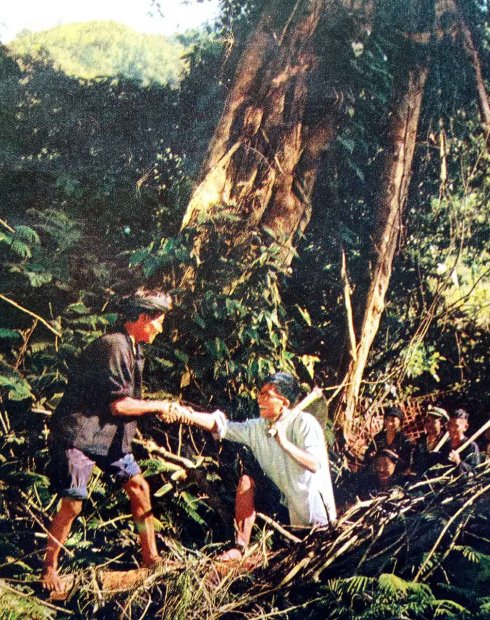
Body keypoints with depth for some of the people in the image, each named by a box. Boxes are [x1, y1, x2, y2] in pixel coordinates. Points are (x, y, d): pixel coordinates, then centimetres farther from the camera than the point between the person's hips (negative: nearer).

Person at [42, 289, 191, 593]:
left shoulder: (132, 349, 11)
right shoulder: (114, 346, -21)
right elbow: (118, 404, -22)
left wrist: (165, 408, -1)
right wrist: (159, 406, -10)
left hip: (109, 433, 10)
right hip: (78, 433, -10)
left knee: (139, 486, 7)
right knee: (72, 504, -6)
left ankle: (151, 559, 17)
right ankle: (49, 568, 14)